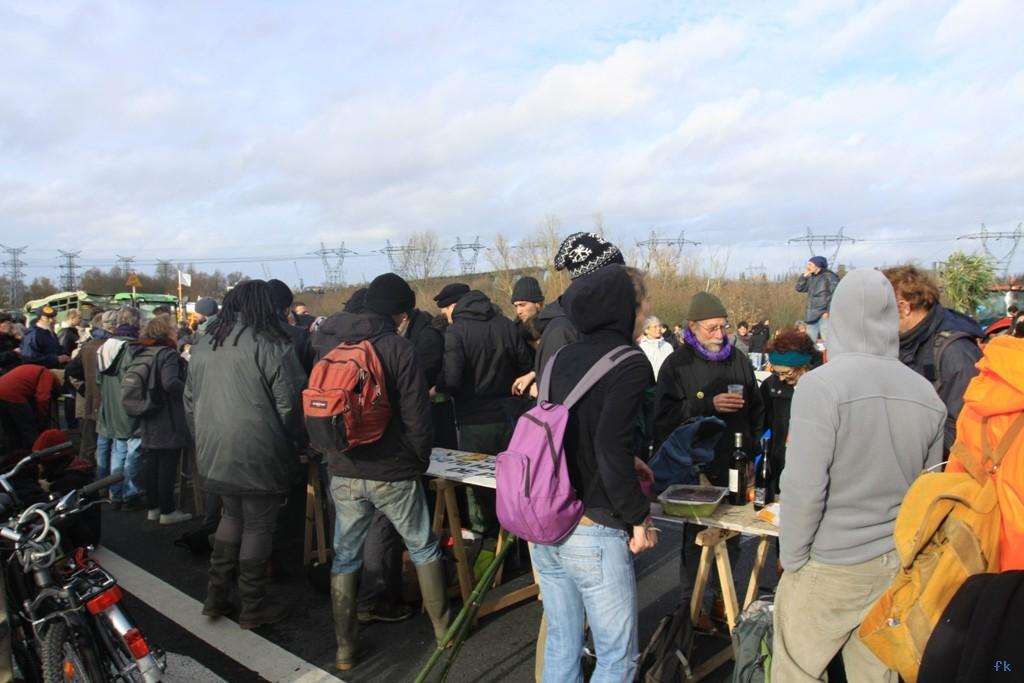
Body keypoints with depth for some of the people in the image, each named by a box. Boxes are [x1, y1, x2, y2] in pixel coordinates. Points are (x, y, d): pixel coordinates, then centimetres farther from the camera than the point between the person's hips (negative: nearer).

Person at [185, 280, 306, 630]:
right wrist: (297, 438, 1)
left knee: (231, 516, 22)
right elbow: (289, 403, -14)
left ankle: (216, 595, 27)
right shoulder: (270, 345, -14)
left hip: (214, 453, 7)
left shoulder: (203, 344, 8)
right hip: (258, 456, -6)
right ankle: (253, 606, 17)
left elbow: (189, 400, 16)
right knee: (258, 525, 6)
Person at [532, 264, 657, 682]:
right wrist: (639, 516, -10)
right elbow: (612, 449, -23)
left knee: (561, 646, 20)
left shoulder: (563, 359, 6)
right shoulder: (630, 366, -14)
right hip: (592, 534, -7)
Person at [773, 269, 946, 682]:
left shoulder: (820, 385, -17)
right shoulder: (926, 393, 1)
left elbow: (803, 488, -18)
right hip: (897, 566, 6)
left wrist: (791, 559, -5)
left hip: (830, 567, -5)